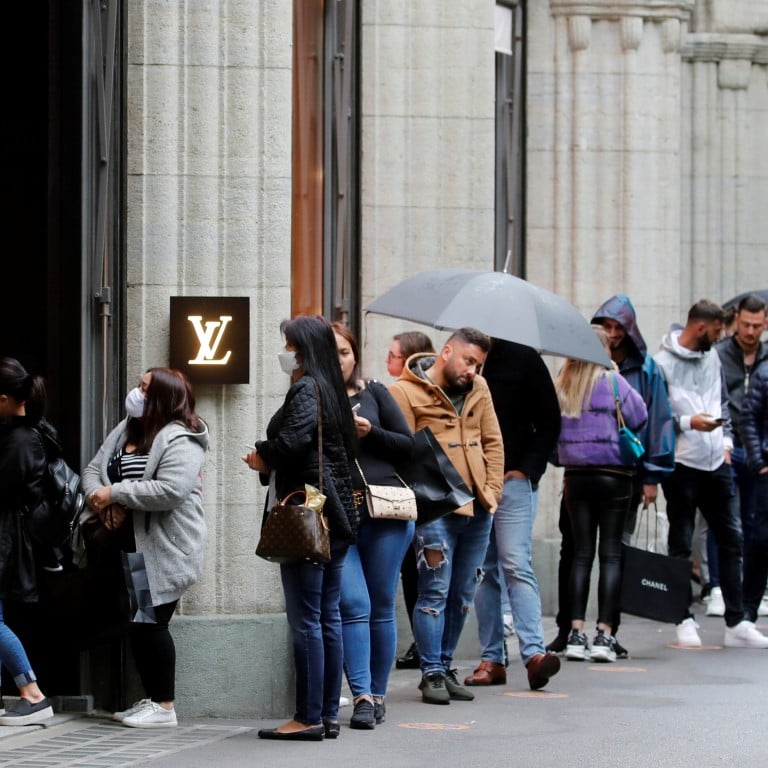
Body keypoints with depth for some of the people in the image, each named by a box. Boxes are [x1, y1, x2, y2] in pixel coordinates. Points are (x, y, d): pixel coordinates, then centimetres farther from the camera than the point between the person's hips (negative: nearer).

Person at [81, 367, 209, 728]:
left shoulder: (180, 441, -15)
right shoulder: (125, 430, 12)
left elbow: (169, 491, -27)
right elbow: (93, 469, 10)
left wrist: (115, 493, -21)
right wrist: (102, 502, -11)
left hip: (162, 551, -8)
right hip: (128, 546, 8)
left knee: (151, 623, -7)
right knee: (137, 625, 11)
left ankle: (164, 707, 1)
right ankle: (151, 700, 20)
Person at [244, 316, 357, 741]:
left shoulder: (305, 389, -11)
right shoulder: (331, 390, 17)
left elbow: (294, 438, -27)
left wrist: (262, 457, -7)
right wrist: (273, 462, 10)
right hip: (336, 515, 10)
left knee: (306, 620, -7)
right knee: (328, 617, 10)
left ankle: (309, 718, -6)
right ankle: (328, 714, 13)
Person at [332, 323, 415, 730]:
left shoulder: (374, 394, 12)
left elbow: (408, 446, 9)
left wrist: (371, 433, -7)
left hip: (384, 513, 1)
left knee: (382, 606, 5)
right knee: (354, 605, -12)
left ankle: (377, 693, 15)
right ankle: (362, 696, -14)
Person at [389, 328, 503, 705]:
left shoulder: (478, 390, 14)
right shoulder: (405, 392, -5)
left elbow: (492, 442, 17)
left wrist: (491, 489, 5)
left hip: (477, 510, 6)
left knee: (462, 595, 11)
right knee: (435, 592, -7)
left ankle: (444, 666, 21)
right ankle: (432, 674, -1)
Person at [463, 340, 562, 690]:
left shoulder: (522, 359, 2)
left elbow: (550, 422, 5)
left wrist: (527, 469, -4)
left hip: (513, 480, -3)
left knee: (516, 566, -12)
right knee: (481, 571, 4)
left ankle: (534, 653, -18)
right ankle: (491, 659, 7)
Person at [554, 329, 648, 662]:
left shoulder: (558, 387, 1)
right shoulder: (613, 382, -9)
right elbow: (640, 419, -5)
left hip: (576, 478, 3)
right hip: (613, 477, -3)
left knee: (581, 554, 8)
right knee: (611, 554, 1)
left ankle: (576, 633, 1)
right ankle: (604, 634, -4)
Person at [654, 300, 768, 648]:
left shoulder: (712, 358, 10)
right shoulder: (662, 364, -11)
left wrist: (726, 440, 8)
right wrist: (688, 423, -19)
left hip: (716, 463, 7)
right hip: (680, 465, -7)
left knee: (731, 538, 6)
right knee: (681, 544, 2)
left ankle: (737, 622, 11)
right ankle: (685, 622, 10)